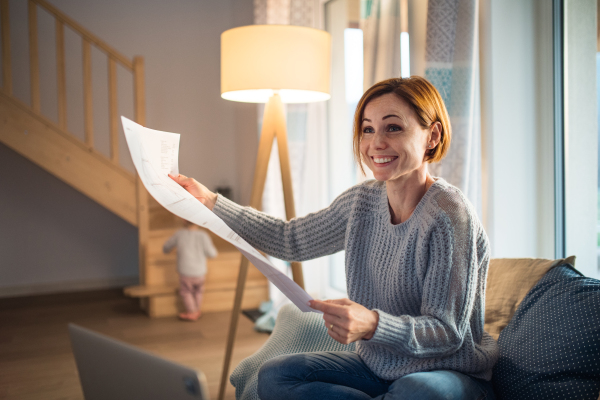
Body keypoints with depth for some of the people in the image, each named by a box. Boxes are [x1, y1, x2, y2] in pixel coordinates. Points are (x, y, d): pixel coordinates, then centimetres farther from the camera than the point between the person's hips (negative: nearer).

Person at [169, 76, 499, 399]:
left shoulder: (449, 216, -21)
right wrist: (210, 202, 5)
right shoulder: (362, 201, 0)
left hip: (450, 373, -6)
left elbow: (448, 332, -21)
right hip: (377, 367, 6)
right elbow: (290, 240, 9)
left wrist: (373, 325, -40)